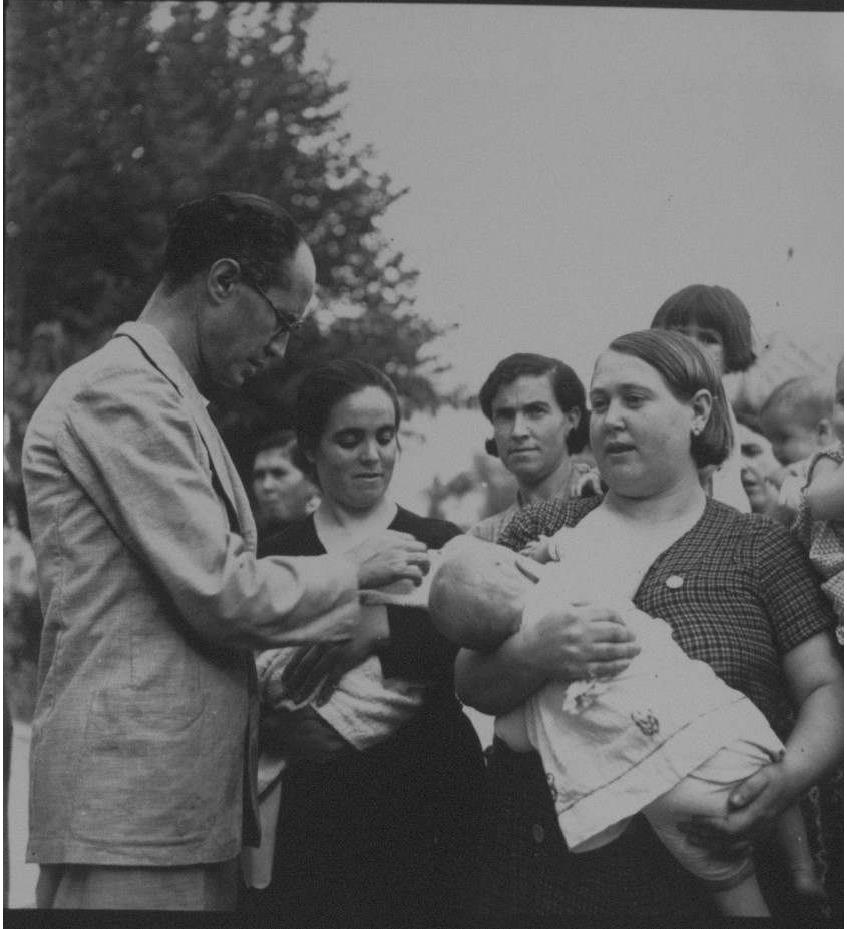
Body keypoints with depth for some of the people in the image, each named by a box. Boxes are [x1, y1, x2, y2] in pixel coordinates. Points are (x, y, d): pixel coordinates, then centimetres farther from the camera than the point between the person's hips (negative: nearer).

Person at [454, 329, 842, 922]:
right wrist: (534, 655, -21)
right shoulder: (540, 532, 9)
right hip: (548, 867, 2)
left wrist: (790, 776, -22)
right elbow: (471, 686, 1)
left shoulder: (760, 549, 3)